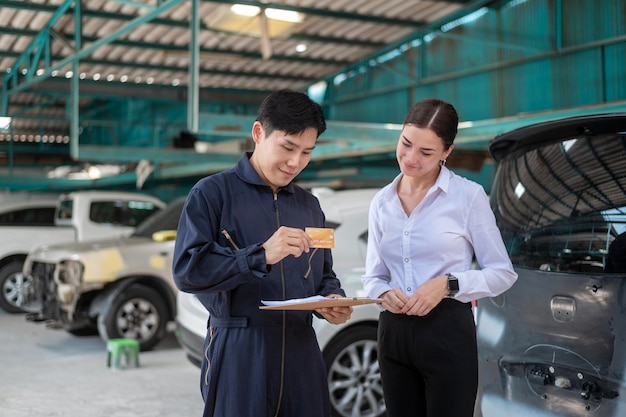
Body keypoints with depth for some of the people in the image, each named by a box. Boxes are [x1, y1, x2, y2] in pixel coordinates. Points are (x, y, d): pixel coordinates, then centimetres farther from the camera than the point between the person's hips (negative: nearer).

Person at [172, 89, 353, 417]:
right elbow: (187, 269, -14)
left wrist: (333, 299, -2)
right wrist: (261, 255, -22)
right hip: (239, 352, -5)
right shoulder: (213, 193, -4)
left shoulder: (310, 205, 15)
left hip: (301, 352, 5)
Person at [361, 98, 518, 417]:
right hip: (393, 333, 4)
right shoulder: (381, 202, 7)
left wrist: (448, 284, -17)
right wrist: (385, 294, -10)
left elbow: (503, 273, -3)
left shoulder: (469, 195, -6)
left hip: (447, 333, -4)